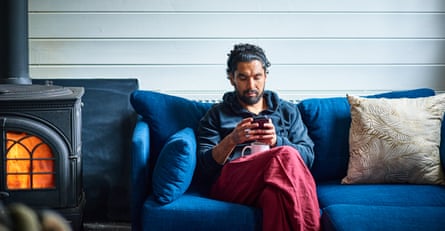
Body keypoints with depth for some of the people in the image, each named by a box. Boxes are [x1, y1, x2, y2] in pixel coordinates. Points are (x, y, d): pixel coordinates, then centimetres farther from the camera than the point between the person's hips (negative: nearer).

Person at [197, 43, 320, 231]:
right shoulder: (216, 115, 20)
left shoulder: (288, 111, 25)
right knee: (285, 155, -34)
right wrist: (231, 140, -11)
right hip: (231, 183, -1)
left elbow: (307, 156, 12)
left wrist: (277, 142, -8)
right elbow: (206, 167, 8)